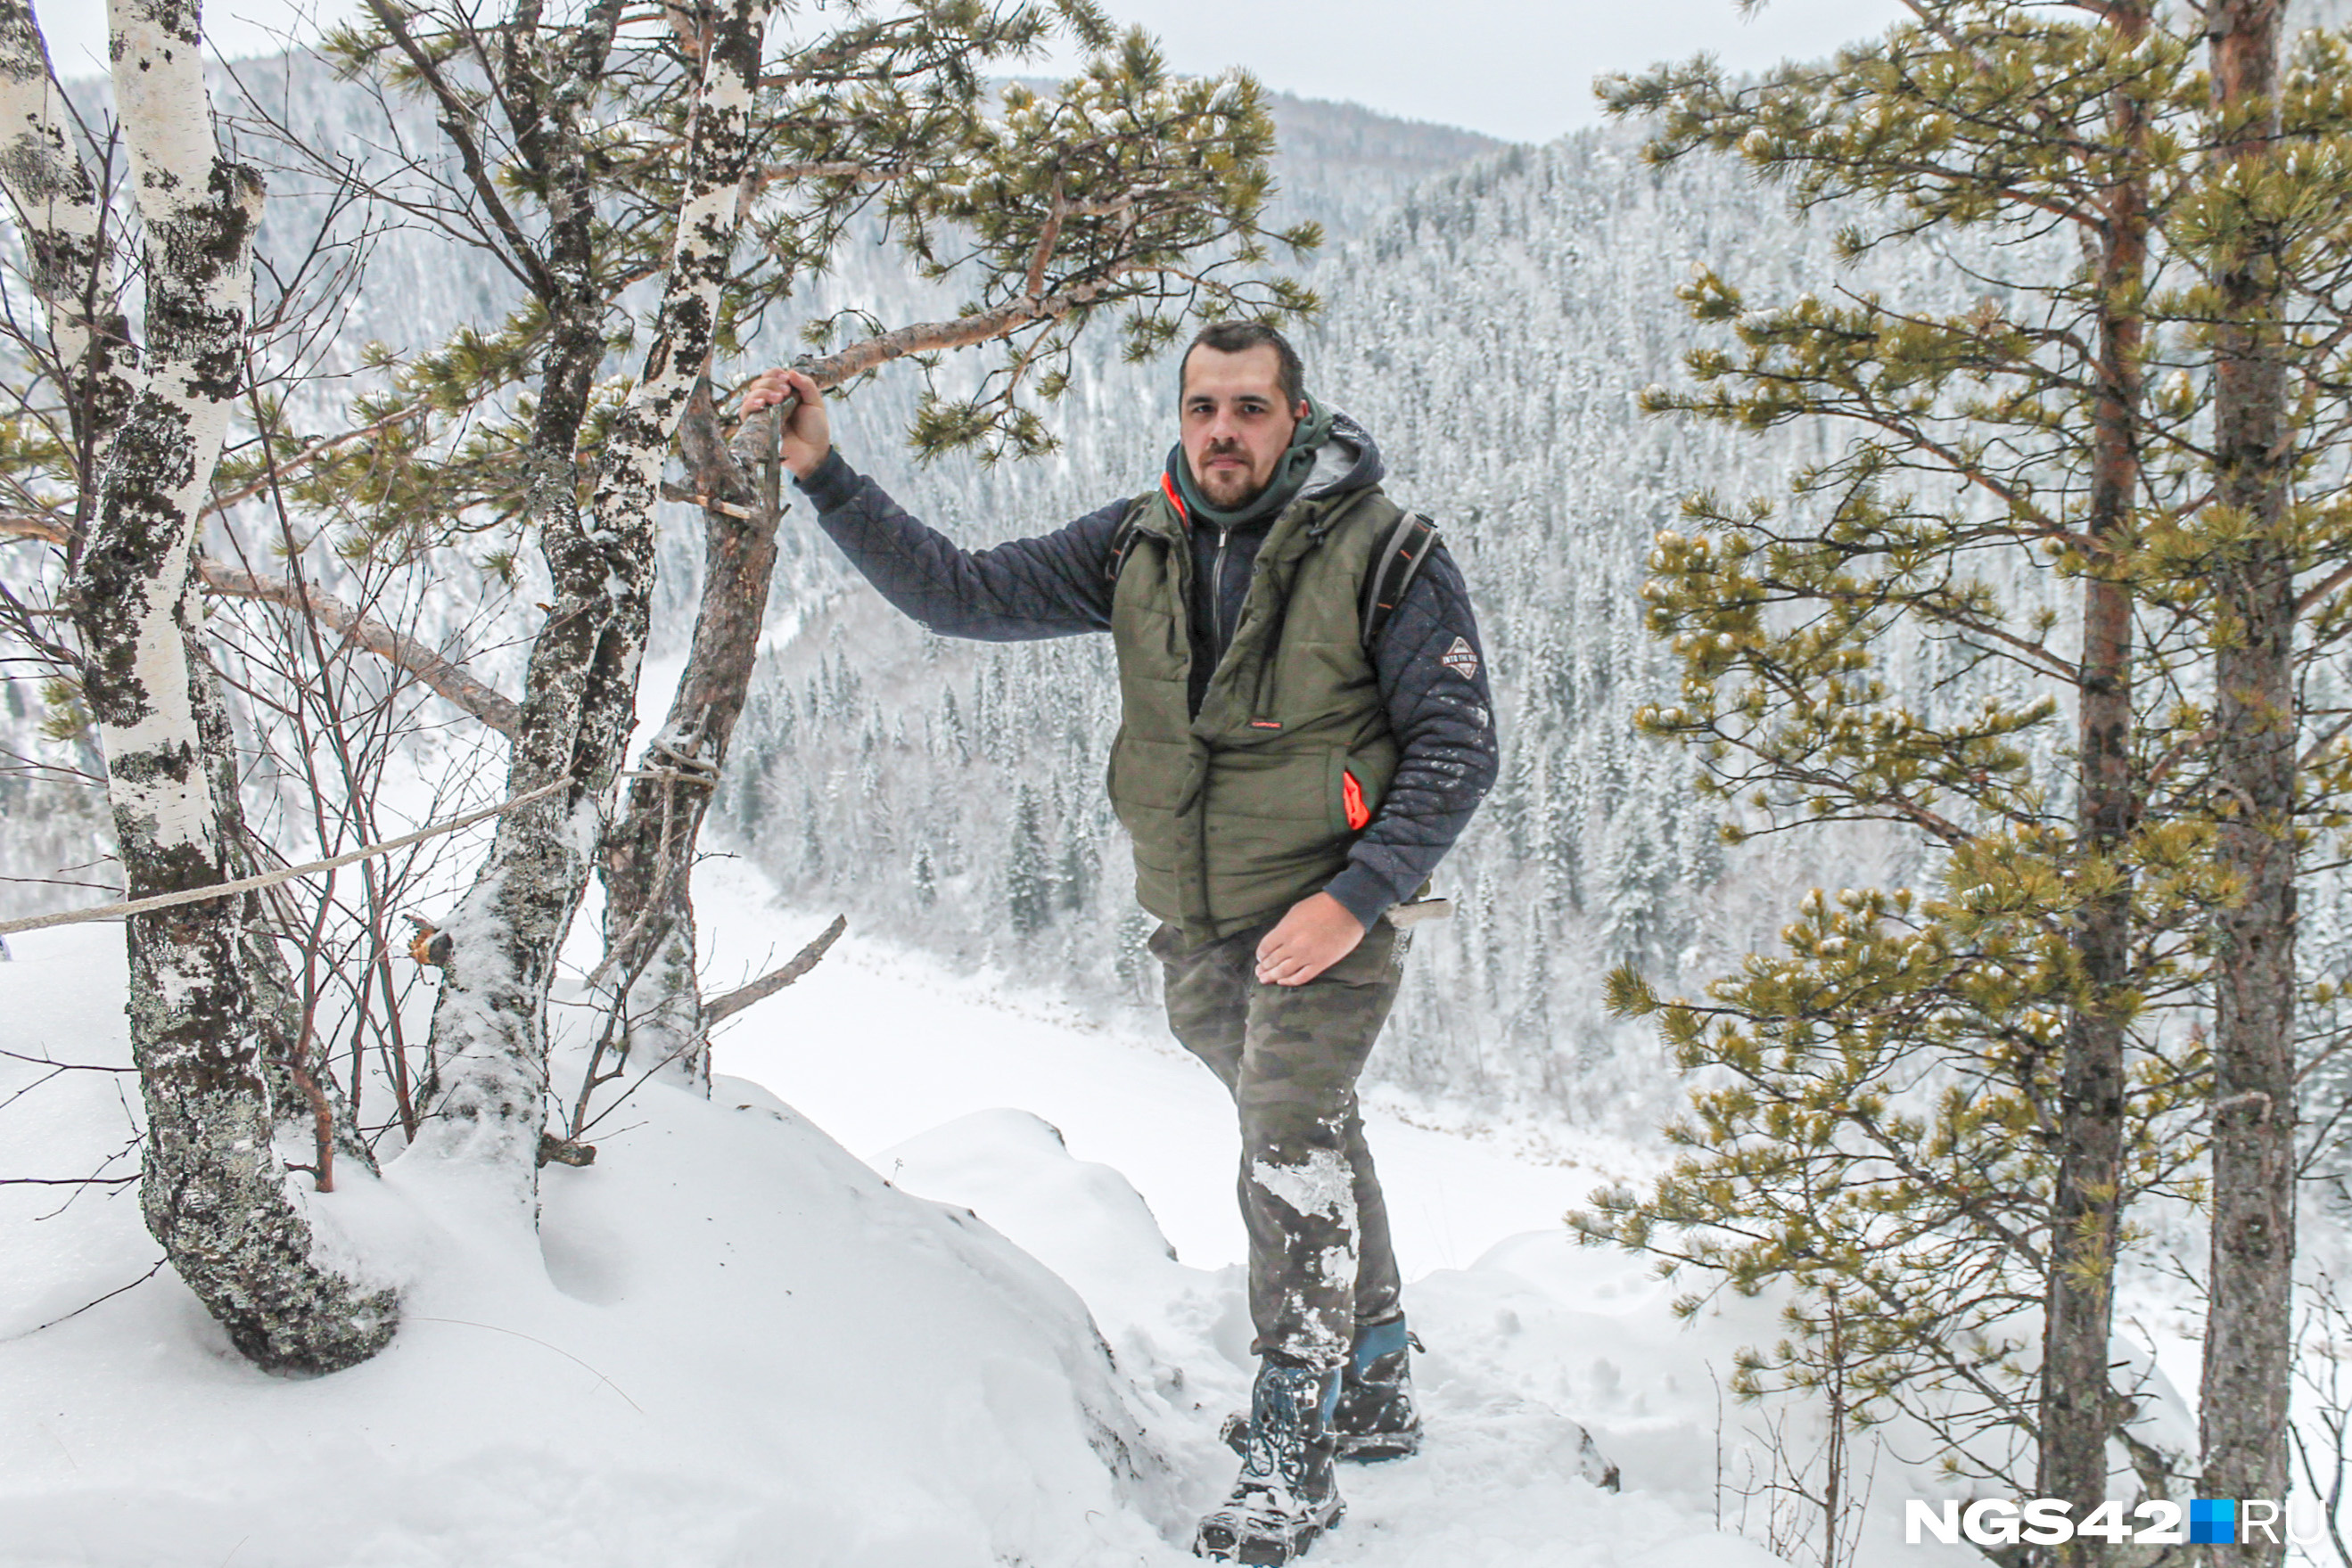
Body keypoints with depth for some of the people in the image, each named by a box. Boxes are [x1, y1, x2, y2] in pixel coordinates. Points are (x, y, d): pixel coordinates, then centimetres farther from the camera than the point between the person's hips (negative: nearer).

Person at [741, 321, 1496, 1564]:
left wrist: (1354, 898, -20)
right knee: (1303, 1144, 18)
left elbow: (1457, 748, -11)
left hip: (1328, 909, -5)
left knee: (1288, 1140, -19)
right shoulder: (1138, 548, -1)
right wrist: (825, 478, -10)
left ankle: (1290, 1465, -8)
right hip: (1195, 922, 6)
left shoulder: (1384, 555, -13)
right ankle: (1374, 1394, 37)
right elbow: (962, 594, -1)